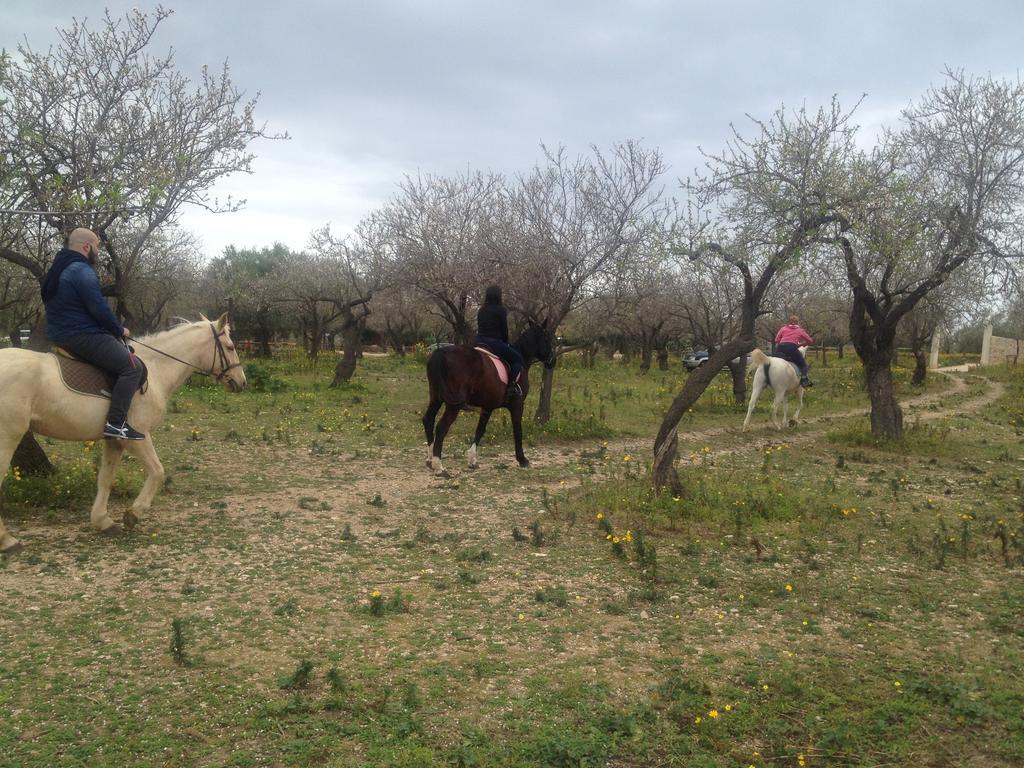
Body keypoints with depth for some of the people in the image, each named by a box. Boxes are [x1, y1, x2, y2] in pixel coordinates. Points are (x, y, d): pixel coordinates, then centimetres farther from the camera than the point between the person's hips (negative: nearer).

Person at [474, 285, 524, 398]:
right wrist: (506, 343, 15)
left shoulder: (481, 310, 13)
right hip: (494, 343, -6)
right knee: (517, 358, 6)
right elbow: (504, 330, -3)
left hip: (478, 342, 7)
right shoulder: (500, 310, -5)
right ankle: (512, 385, -10)